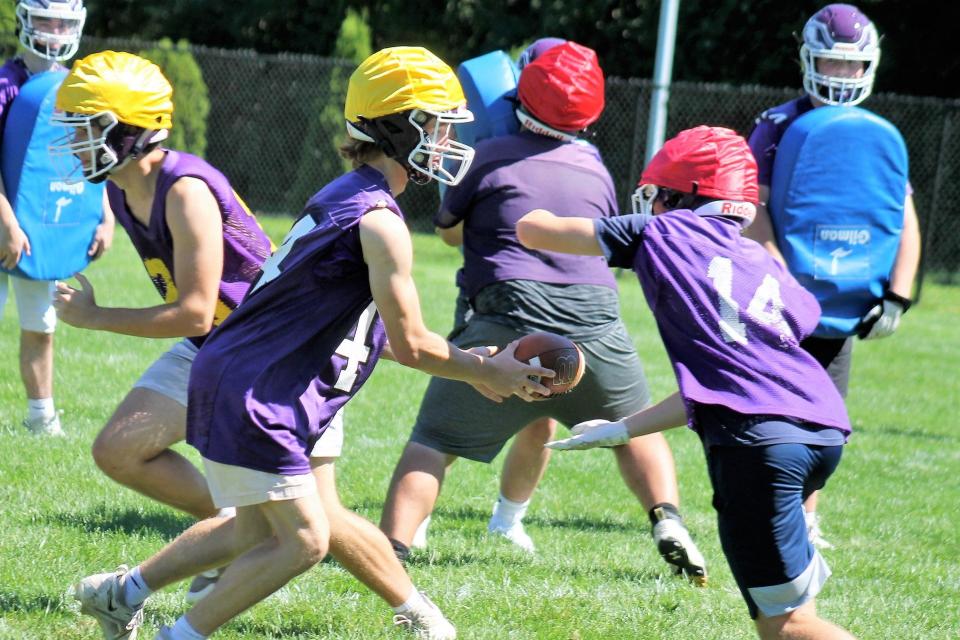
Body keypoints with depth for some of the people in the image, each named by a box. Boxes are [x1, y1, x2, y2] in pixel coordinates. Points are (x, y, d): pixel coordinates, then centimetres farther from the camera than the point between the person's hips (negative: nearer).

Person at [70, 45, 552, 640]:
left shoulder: (343, 199, 13)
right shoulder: (380, 222, -18)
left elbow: (376, 333, 19)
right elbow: (411, 345, -14)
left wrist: (465, 363, 16)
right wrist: (487, 373, -1)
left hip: (236, 383, 10)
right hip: (254, 396, -10)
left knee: (255, 531, 21)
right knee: (304, 541, -4)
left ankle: (124, 591, 31)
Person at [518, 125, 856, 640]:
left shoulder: (662, 233, 12)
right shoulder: (767, 268, 26)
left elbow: (532, 229, 20)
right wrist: (621, 431, 36)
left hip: (759, 439, -6)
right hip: (825, 432, 7)